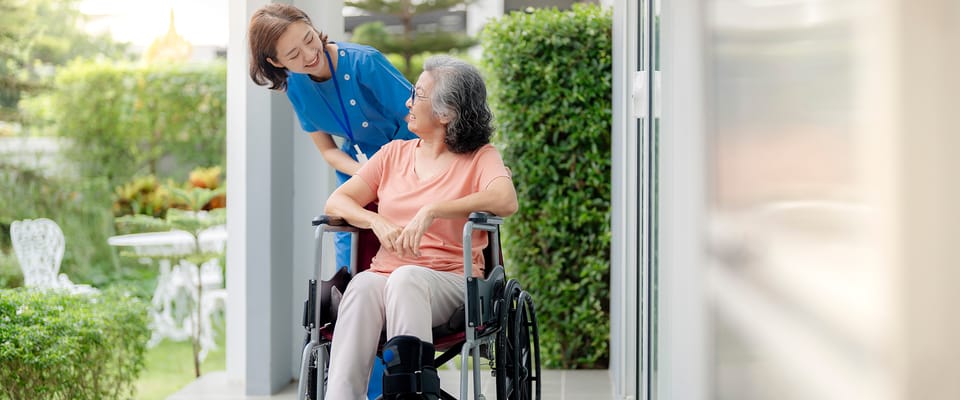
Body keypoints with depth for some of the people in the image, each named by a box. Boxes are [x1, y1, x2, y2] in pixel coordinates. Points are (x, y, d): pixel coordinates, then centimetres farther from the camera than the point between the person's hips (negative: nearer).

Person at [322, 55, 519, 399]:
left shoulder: (480, 157, 7)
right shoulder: (394, 154, 21)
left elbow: (506, 200, -15)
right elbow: (335, 202, 13)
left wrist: (432, 211, -24)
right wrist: (377, 222, -8)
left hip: (451, 283, -3)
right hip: (384, 275, 3)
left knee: (406, 278, -37)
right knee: (361, 287, -33)